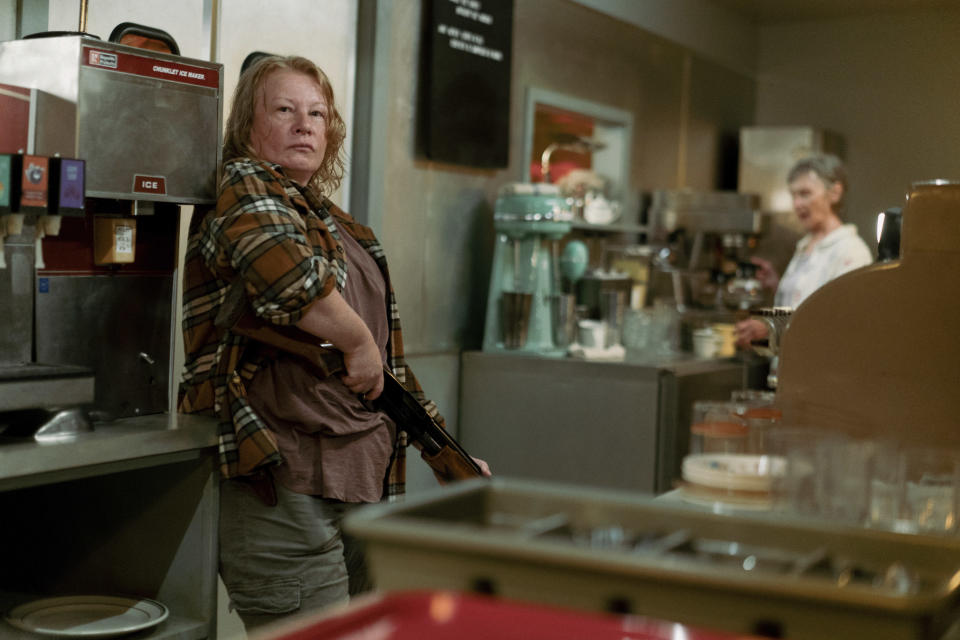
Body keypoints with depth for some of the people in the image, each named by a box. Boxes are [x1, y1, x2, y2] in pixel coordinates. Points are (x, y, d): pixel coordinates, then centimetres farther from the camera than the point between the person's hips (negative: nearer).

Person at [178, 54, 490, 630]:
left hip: (365, 477, 8)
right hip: (284, 480, -8)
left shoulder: (337, 224, 22)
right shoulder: (243, 188, -2)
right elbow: (286, 269, -28)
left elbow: (389, 357, 26)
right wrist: (359, 341, -17)